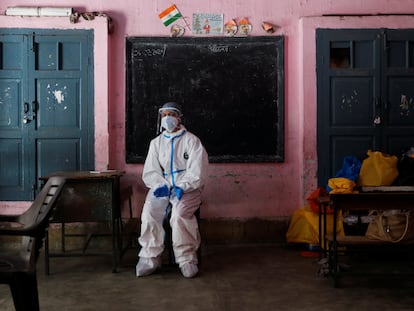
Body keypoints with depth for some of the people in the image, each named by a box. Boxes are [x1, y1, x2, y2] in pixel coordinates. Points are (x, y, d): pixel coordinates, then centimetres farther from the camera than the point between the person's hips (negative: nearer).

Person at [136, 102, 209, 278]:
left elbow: (197, 171, -6)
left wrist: (182, 187, -21)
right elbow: (150, 171, 11)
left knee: (180, 212, -33)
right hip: (162, 186, 3)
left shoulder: (191, 140, 5)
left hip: (187, 188, -3)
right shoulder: (156, 143, 18)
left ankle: (187, 259, -21)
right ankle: (150, 258, -16)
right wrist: (161, 185, -10)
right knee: (149, 212, -25)